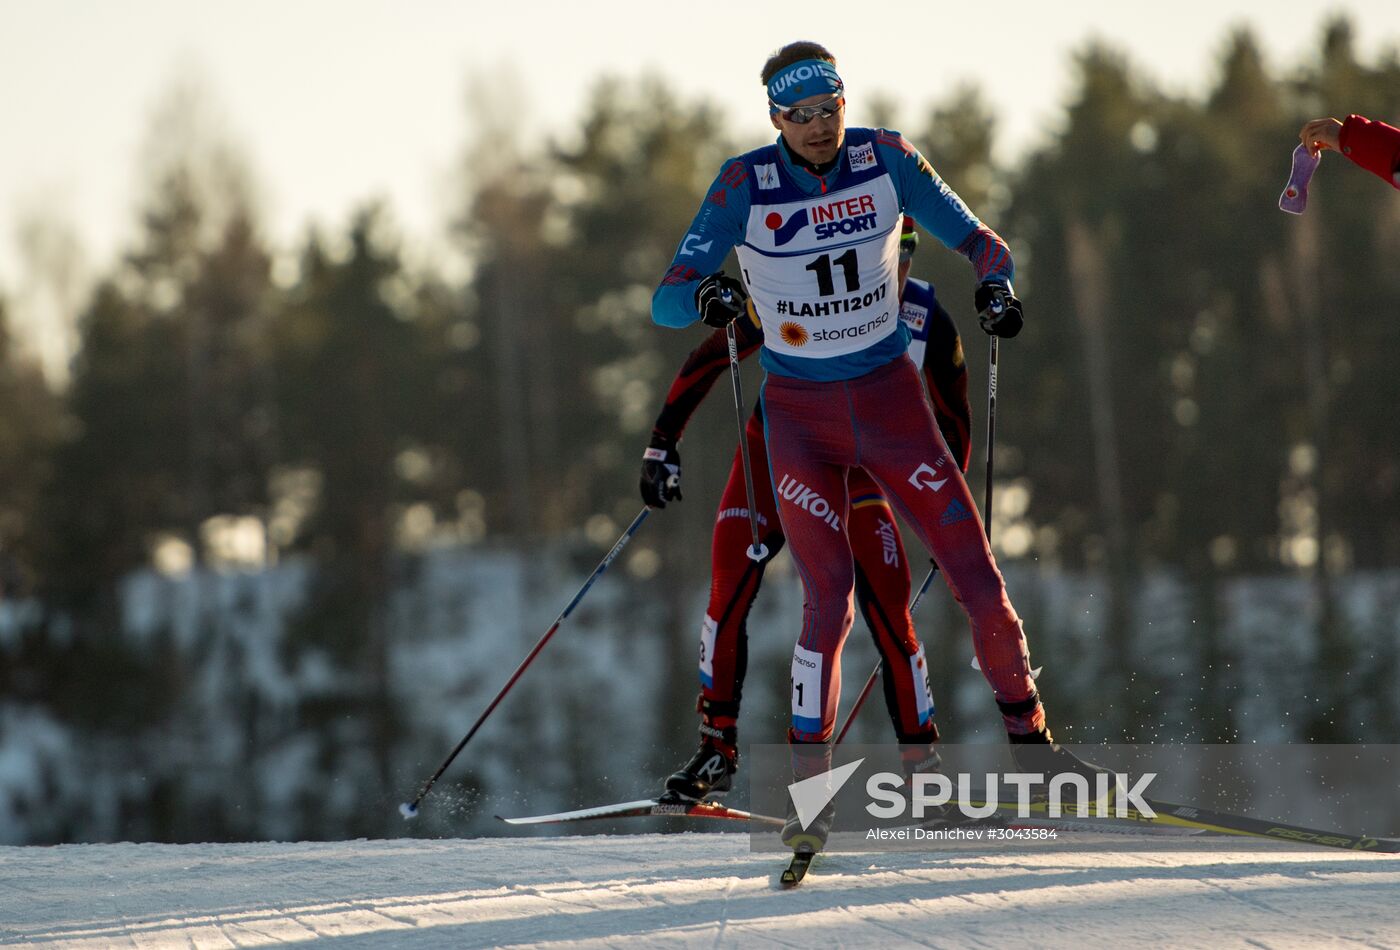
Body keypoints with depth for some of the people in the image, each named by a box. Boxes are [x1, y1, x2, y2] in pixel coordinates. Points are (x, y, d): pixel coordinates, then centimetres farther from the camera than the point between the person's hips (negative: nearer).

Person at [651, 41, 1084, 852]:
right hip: (800, 417, -2)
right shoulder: (745, 185, -13)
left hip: (891, 398, 2)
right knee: (830, 596, -14)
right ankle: (808, 786, -4)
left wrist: (996, 282, -25)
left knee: (974, 570, -4)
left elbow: (976, 240, -2)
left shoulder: (887, 160, -8)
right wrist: (704, 296, -40)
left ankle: (1029, 735, 17)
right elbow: (666, 301, -16)